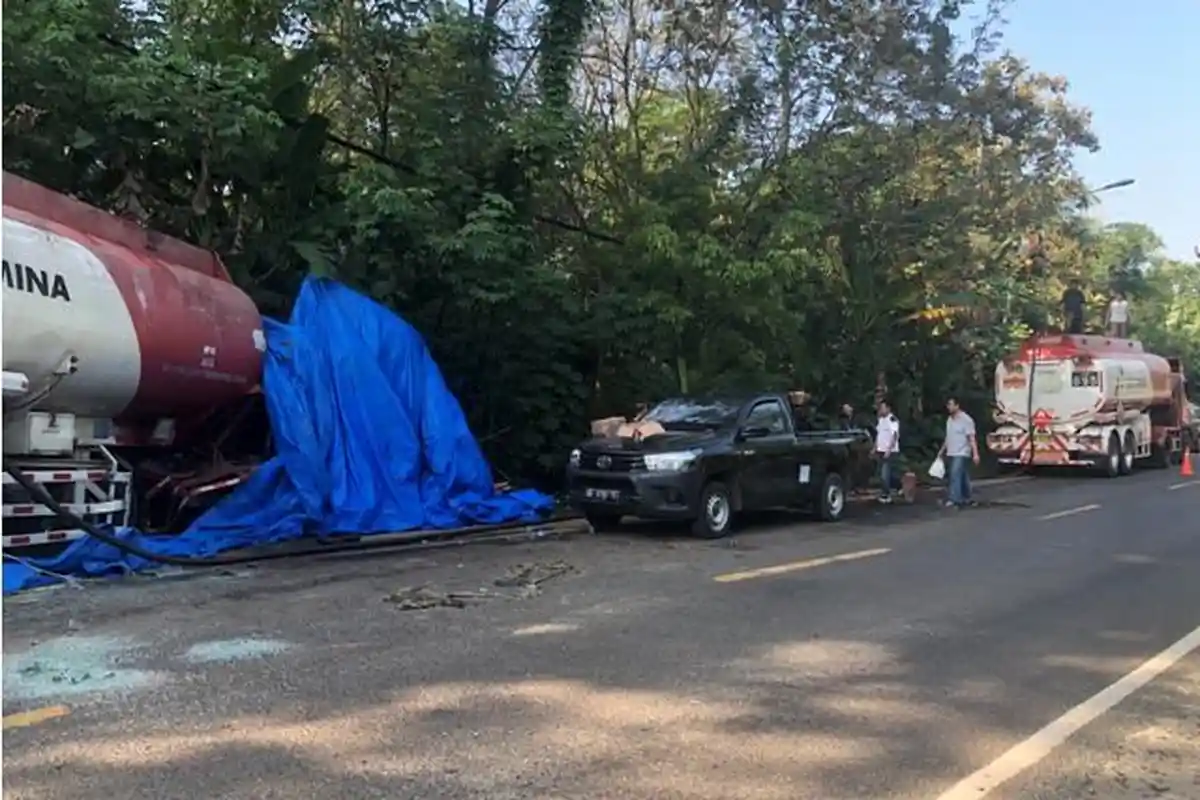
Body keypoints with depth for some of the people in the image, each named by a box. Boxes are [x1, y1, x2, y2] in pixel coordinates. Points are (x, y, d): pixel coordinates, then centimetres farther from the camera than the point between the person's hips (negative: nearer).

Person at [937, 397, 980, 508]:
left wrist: (975, 454, -22)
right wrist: (942, 450, 23)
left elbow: (972, 438, -17)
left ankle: (955, 499, -18)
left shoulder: (966, 420, -12)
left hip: (961, 454, -8)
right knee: (962, 477, 14)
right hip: (951, 454, 8)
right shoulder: (949, 419, 13)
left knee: (955, 476, -16)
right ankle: (966, 499, 21)